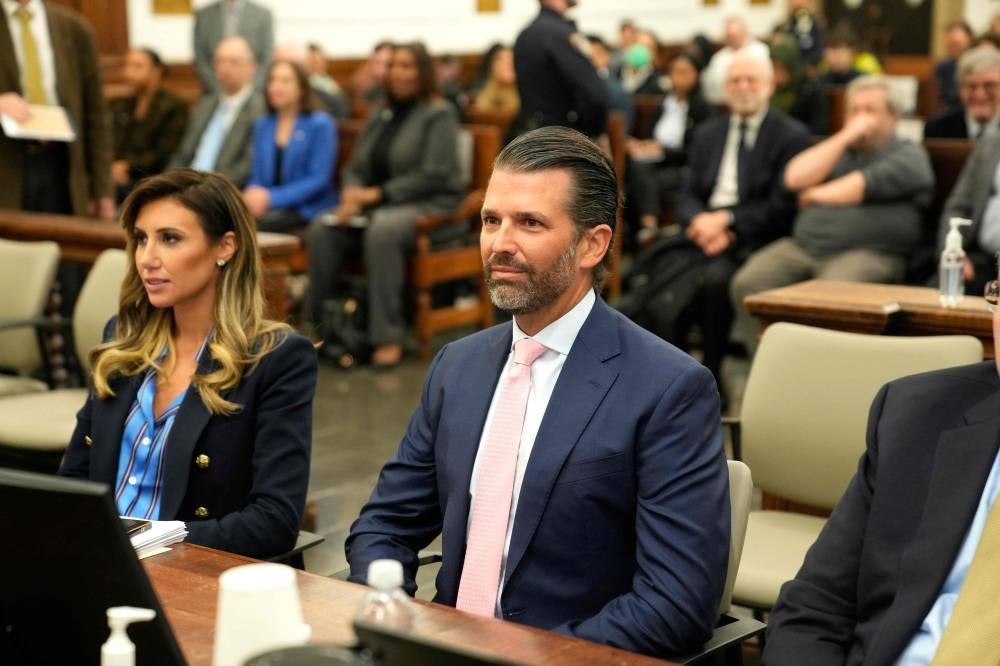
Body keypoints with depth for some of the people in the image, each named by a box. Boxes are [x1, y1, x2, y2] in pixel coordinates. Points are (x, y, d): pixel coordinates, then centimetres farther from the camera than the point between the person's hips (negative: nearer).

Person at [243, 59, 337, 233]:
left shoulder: (321, 125, 1)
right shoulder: (262, 125, 18)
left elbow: (319, 179, -8)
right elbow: (257, 176, 17)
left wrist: (272, 198, -18)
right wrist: (253, 195, -8)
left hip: (307, 210, -4)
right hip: (268, 209, 5)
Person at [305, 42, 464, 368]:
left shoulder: (439, 114, -1)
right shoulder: (380, 115, 19)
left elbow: (434, 175, -12)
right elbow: (355, 167, 18)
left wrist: (379, 194, -16)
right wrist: (352, 195, -6)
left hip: (431, 206, -6)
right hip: (375, 206, 6)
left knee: (382, 229, -39)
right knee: (321, 229, -22)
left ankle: (388, 337, -34)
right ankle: (323, 326, -16)